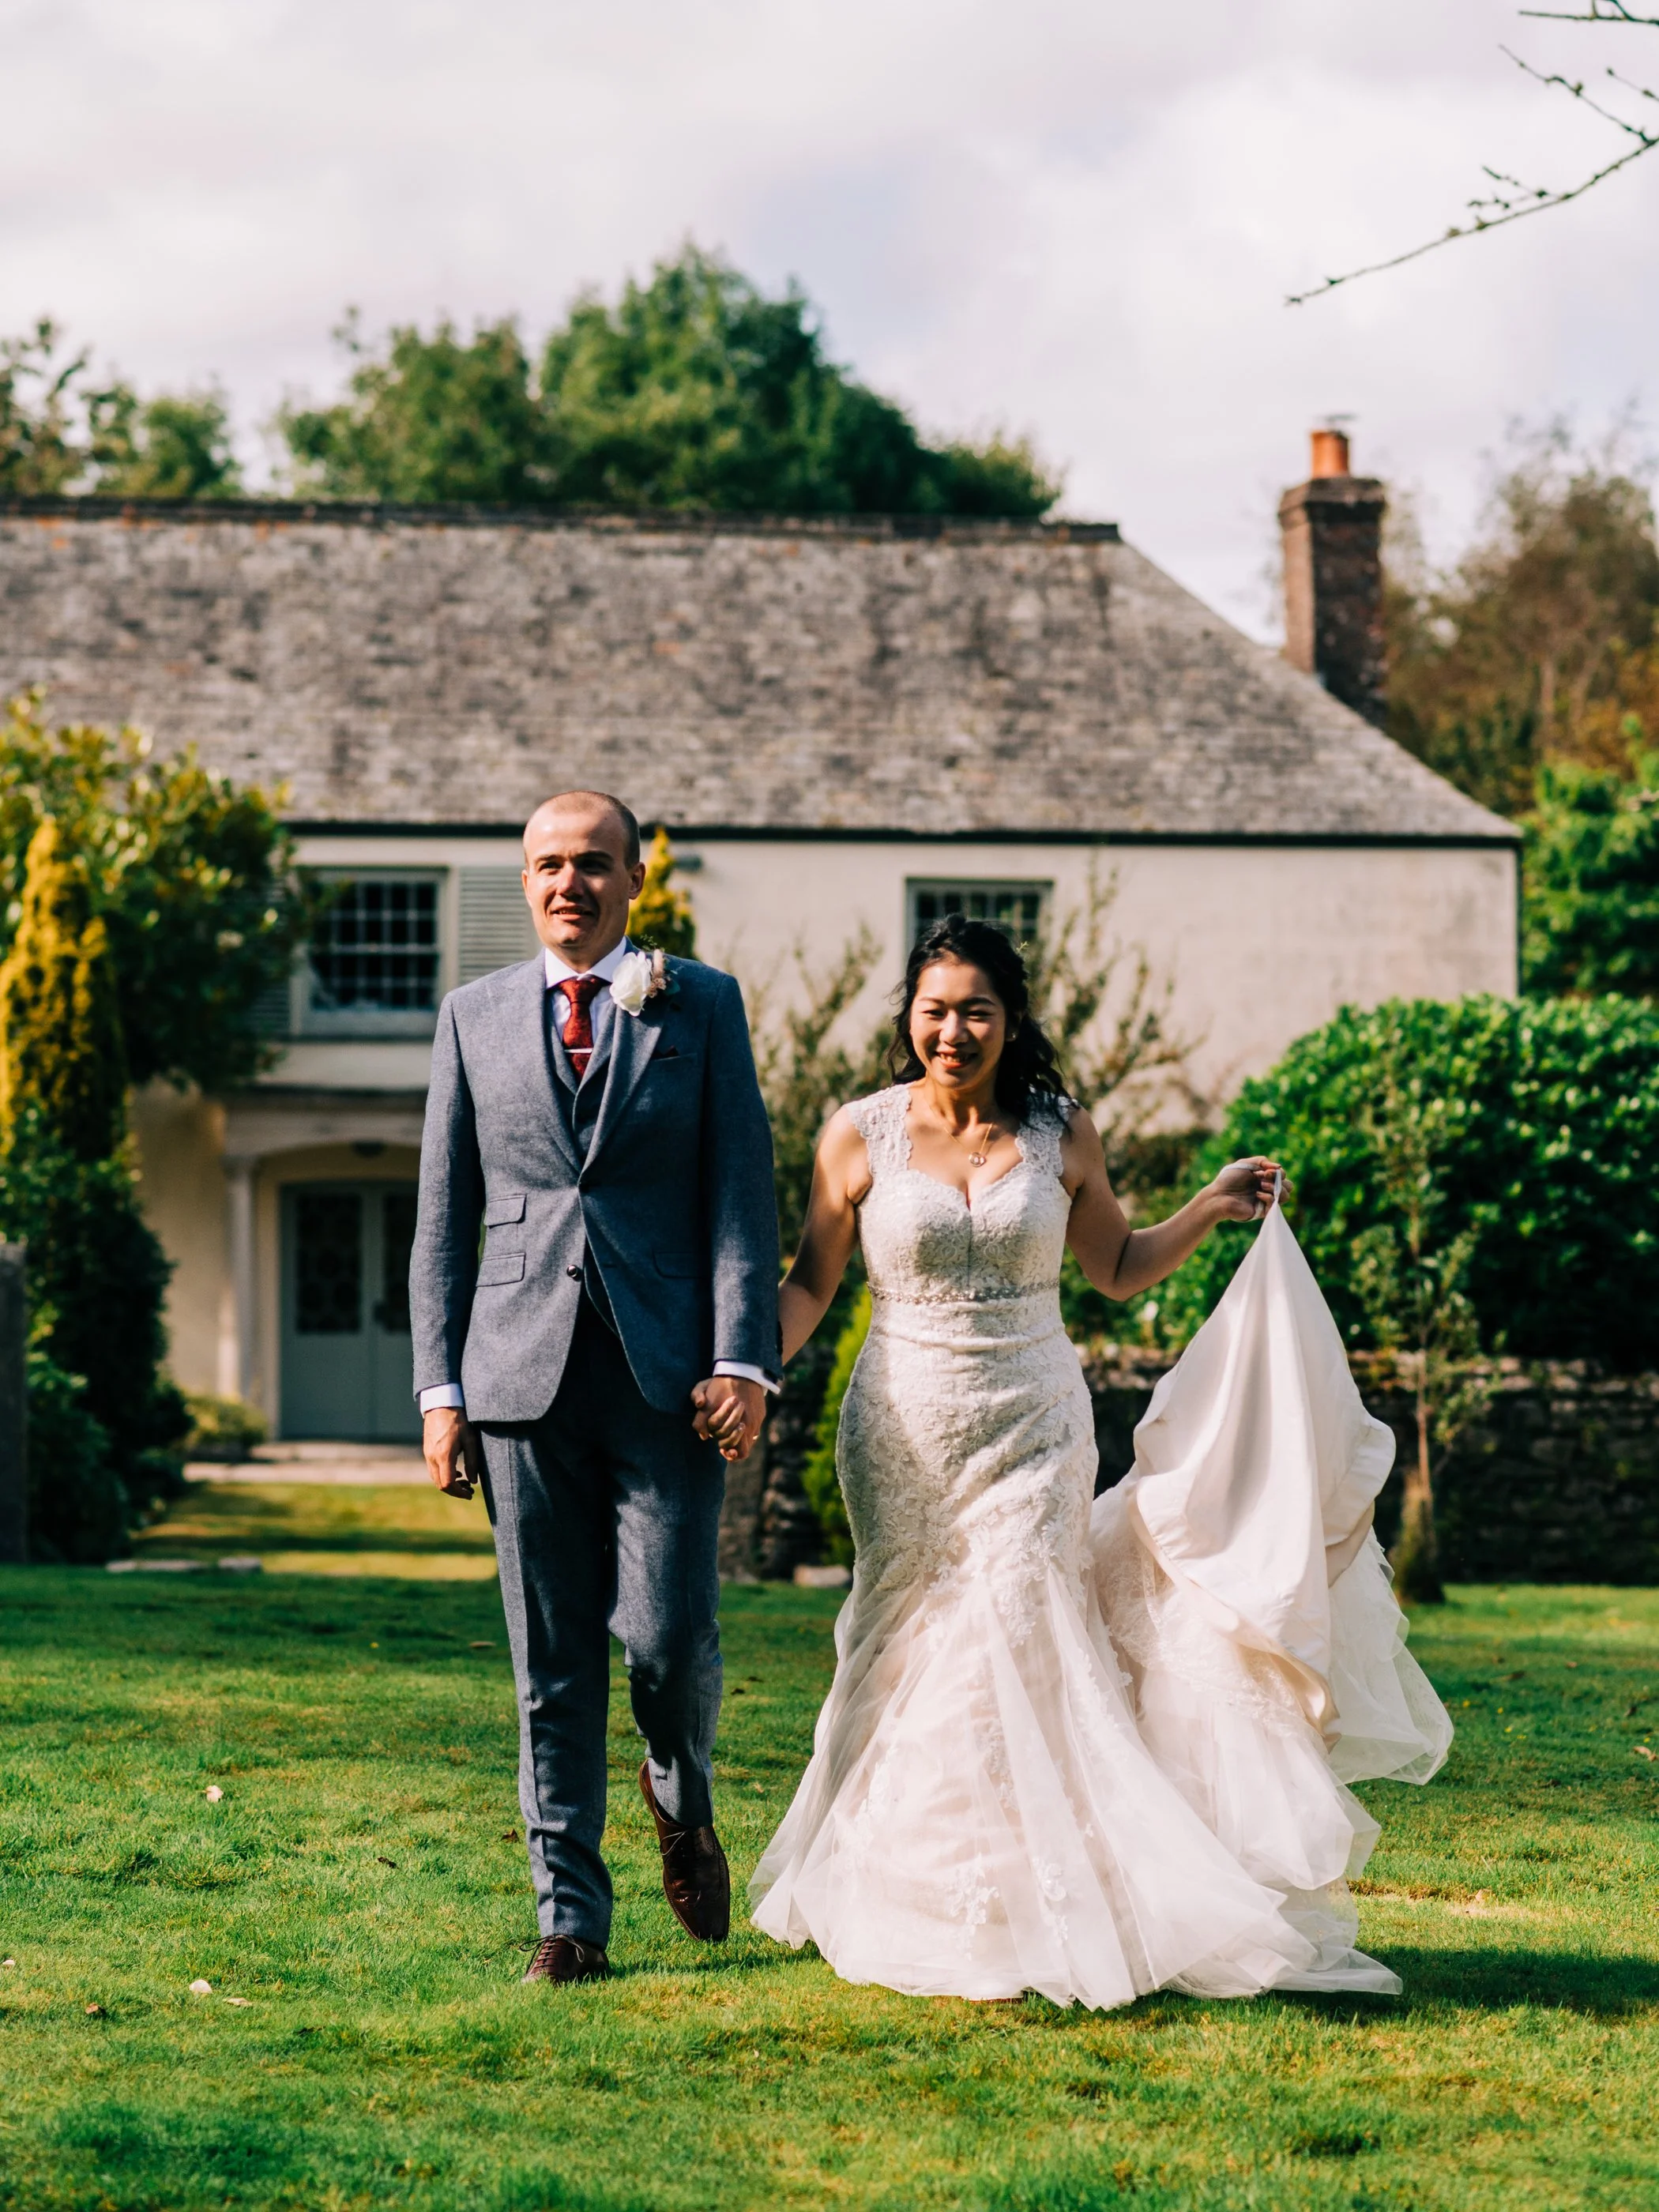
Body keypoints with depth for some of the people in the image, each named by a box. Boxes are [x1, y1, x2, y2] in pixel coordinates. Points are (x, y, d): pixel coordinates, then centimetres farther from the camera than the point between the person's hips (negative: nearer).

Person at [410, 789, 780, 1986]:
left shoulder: (702, 1005, 8)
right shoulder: (475, 1017, 12)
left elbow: (743, 1195, 3)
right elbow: (444, 1217, 12)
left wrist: (744, 1361, -9)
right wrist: (440, 1388, 4)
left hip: (666, 1376, -2)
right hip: (523, 1378, 2)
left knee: (667, 1631, -7)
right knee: (552, 1663, 2)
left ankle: (684, 1805, 25)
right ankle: (571, 1919, 9)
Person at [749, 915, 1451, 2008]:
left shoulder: (1061, 1136, 2)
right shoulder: (862, 1136, -2)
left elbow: (1118, 1267, 16)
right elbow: (812, 1283, 4)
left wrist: (1213, 1207, 4)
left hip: (1034, 1429, 0)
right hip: (907, 1432, 0)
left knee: (1015, 1644, -5)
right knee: (917, 1655, 4)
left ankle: (1026, 1906, 6)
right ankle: (918, 1906, 18)